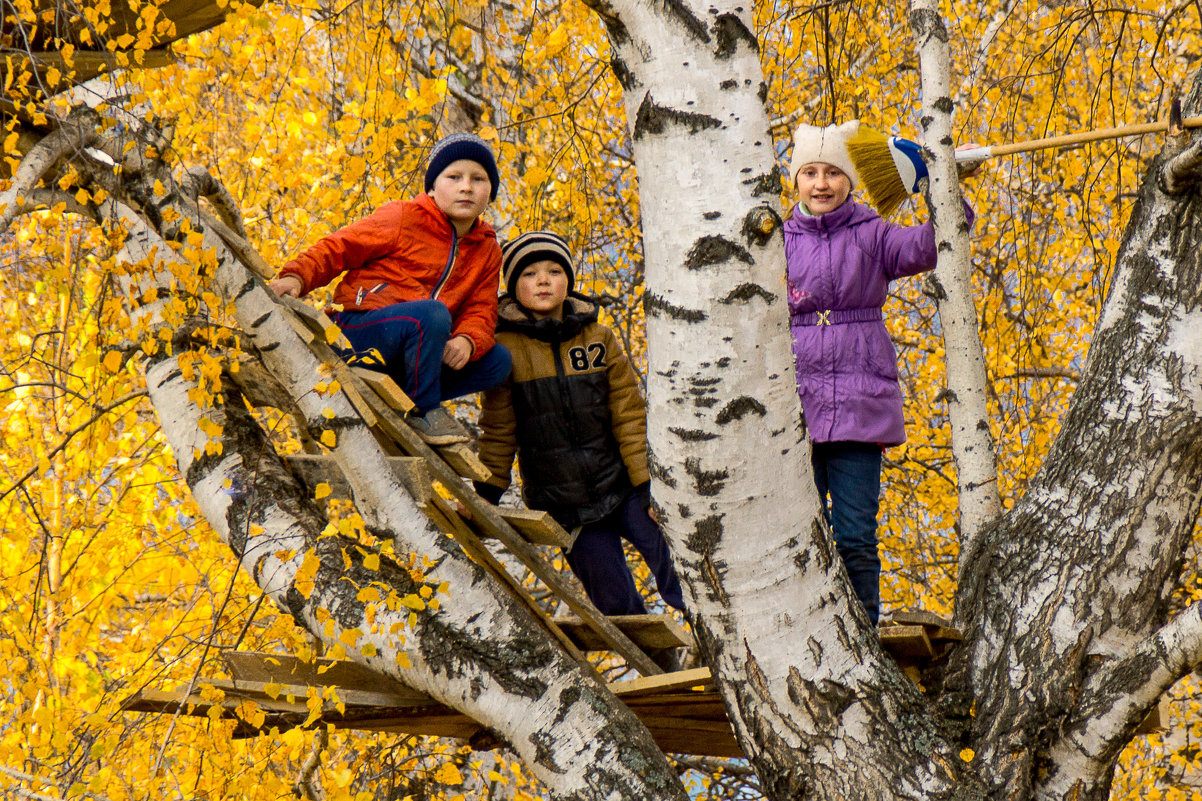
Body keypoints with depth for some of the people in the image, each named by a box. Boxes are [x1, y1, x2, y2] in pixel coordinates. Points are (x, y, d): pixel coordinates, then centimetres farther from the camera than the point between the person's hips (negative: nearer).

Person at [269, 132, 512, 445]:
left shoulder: (488, 252, 13)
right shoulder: (402, 218, -3)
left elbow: (481, 312, 6)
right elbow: (338, 247, -3)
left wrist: (467, 340, -19)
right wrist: (297, 276, -22)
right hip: (357, 331, -6)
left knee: (498, 361, -8)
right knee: (432, 312, -34)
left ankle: (407, 398, -9)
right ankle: (424, 408, -18)